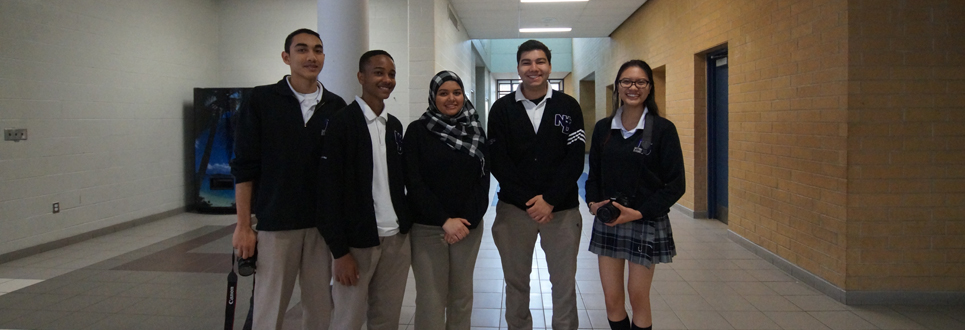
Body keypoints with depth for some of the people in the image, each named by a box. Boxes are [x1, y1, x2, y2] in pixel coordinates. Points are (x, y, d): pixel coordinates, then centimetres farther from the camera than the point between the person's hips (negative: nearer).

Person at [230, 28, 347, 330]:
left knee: (321, 306, 9)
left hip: (324, 223, 3)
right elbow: (244, 168, -3)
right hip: (275, 223, -2)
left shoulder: (336, 106, 5)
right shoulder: (262, 100, -2)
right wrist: (243, 226, -6)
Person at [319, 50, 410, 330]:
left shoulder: (395, 125, 11)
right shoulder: (341, 123, -8)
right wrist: (340, 251, -14)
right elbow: (329, 190, -12)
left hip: (397, 238, 6)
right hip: (357, 240, -5)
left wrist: (407, 225, 8)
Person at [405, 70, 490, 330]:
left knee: (462, 294, 10)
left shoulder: (476, 132, 8)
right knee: (431, 299, -1)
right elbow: (413, 182, -7)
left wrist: (468, 220, -11)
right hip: (427, 228, -3)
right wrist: (444, 220, -14)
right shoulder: (417, 130, -2)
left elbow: (483, 180, 3)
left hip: (469, 226, 3)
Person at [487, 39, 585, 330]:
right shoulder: (502, 109, 3)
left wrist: (550, 200, -13)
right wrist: (528, 201, -10)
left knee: (565, 284, 8)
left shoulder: (569, 107, 3)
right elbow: (498, 161, -3)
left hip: (562, 208, 0)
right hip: (514, 208, 1)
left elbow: (575, 158, -4)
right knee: (516, 282, 12)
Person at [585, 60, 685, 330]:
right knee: (611, 298, 6)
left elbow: (675, 184, -8)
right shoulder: (603, 128, 5)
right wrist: (593, 202, -6)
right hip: (607, 222, 3)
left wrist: (639, 212, -16)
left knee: (638, 297, 7)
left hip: (646, 223, -3)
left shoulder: (663, 129, -7)